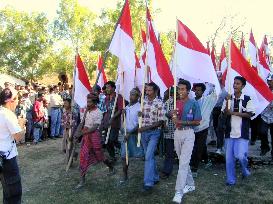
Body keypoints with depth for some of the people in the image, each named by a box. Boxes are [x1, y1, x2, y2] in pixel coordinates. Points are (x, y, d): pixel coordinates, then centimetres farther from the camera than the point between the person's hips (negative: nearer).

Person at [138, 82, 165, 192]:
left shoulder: (159, 103, -11)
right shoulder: (143, 101, 6)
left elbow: (161, 121, -13)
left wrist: (147, 127, -20)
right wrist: (140, 114, -8)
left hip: (154, 132, -6)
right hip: (143, 132, 6)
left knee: (149, 156, -14)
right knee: (149, 156, 15)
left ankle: (148, 182, -9)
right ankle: (155, 177, 30)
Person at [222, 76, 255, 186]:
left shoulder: (247, 99, -1)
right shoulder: (228, 98, 5)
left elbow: (249, 114, -7)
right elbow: (225, 113, -4)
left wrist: (233, 113, -13)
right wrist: (228, 102, -19)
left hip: (242, 133, -3)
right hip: (230, 132, 3)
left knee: (240, 155, -13)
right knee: (229, 157, 7)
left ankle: (245, 171, 21)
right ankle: (231, 179, 21)